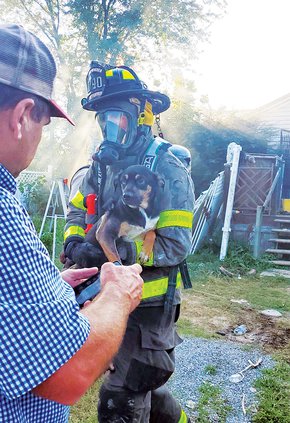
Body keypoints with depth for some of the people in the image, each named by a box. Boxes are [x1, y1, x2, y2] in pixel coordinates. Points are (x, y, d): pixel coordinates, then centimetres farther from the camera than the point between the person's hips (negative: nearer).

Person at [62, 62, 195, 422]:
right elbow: (77, 210, 10)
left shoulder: (168, 171, -16)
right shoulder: (102, 164, 5)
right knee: (139, 380, 25)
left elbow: (175, 245, -21)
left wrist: (120, 252, -31)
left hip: (149, 301, -7)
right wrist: (75, 241, -11)